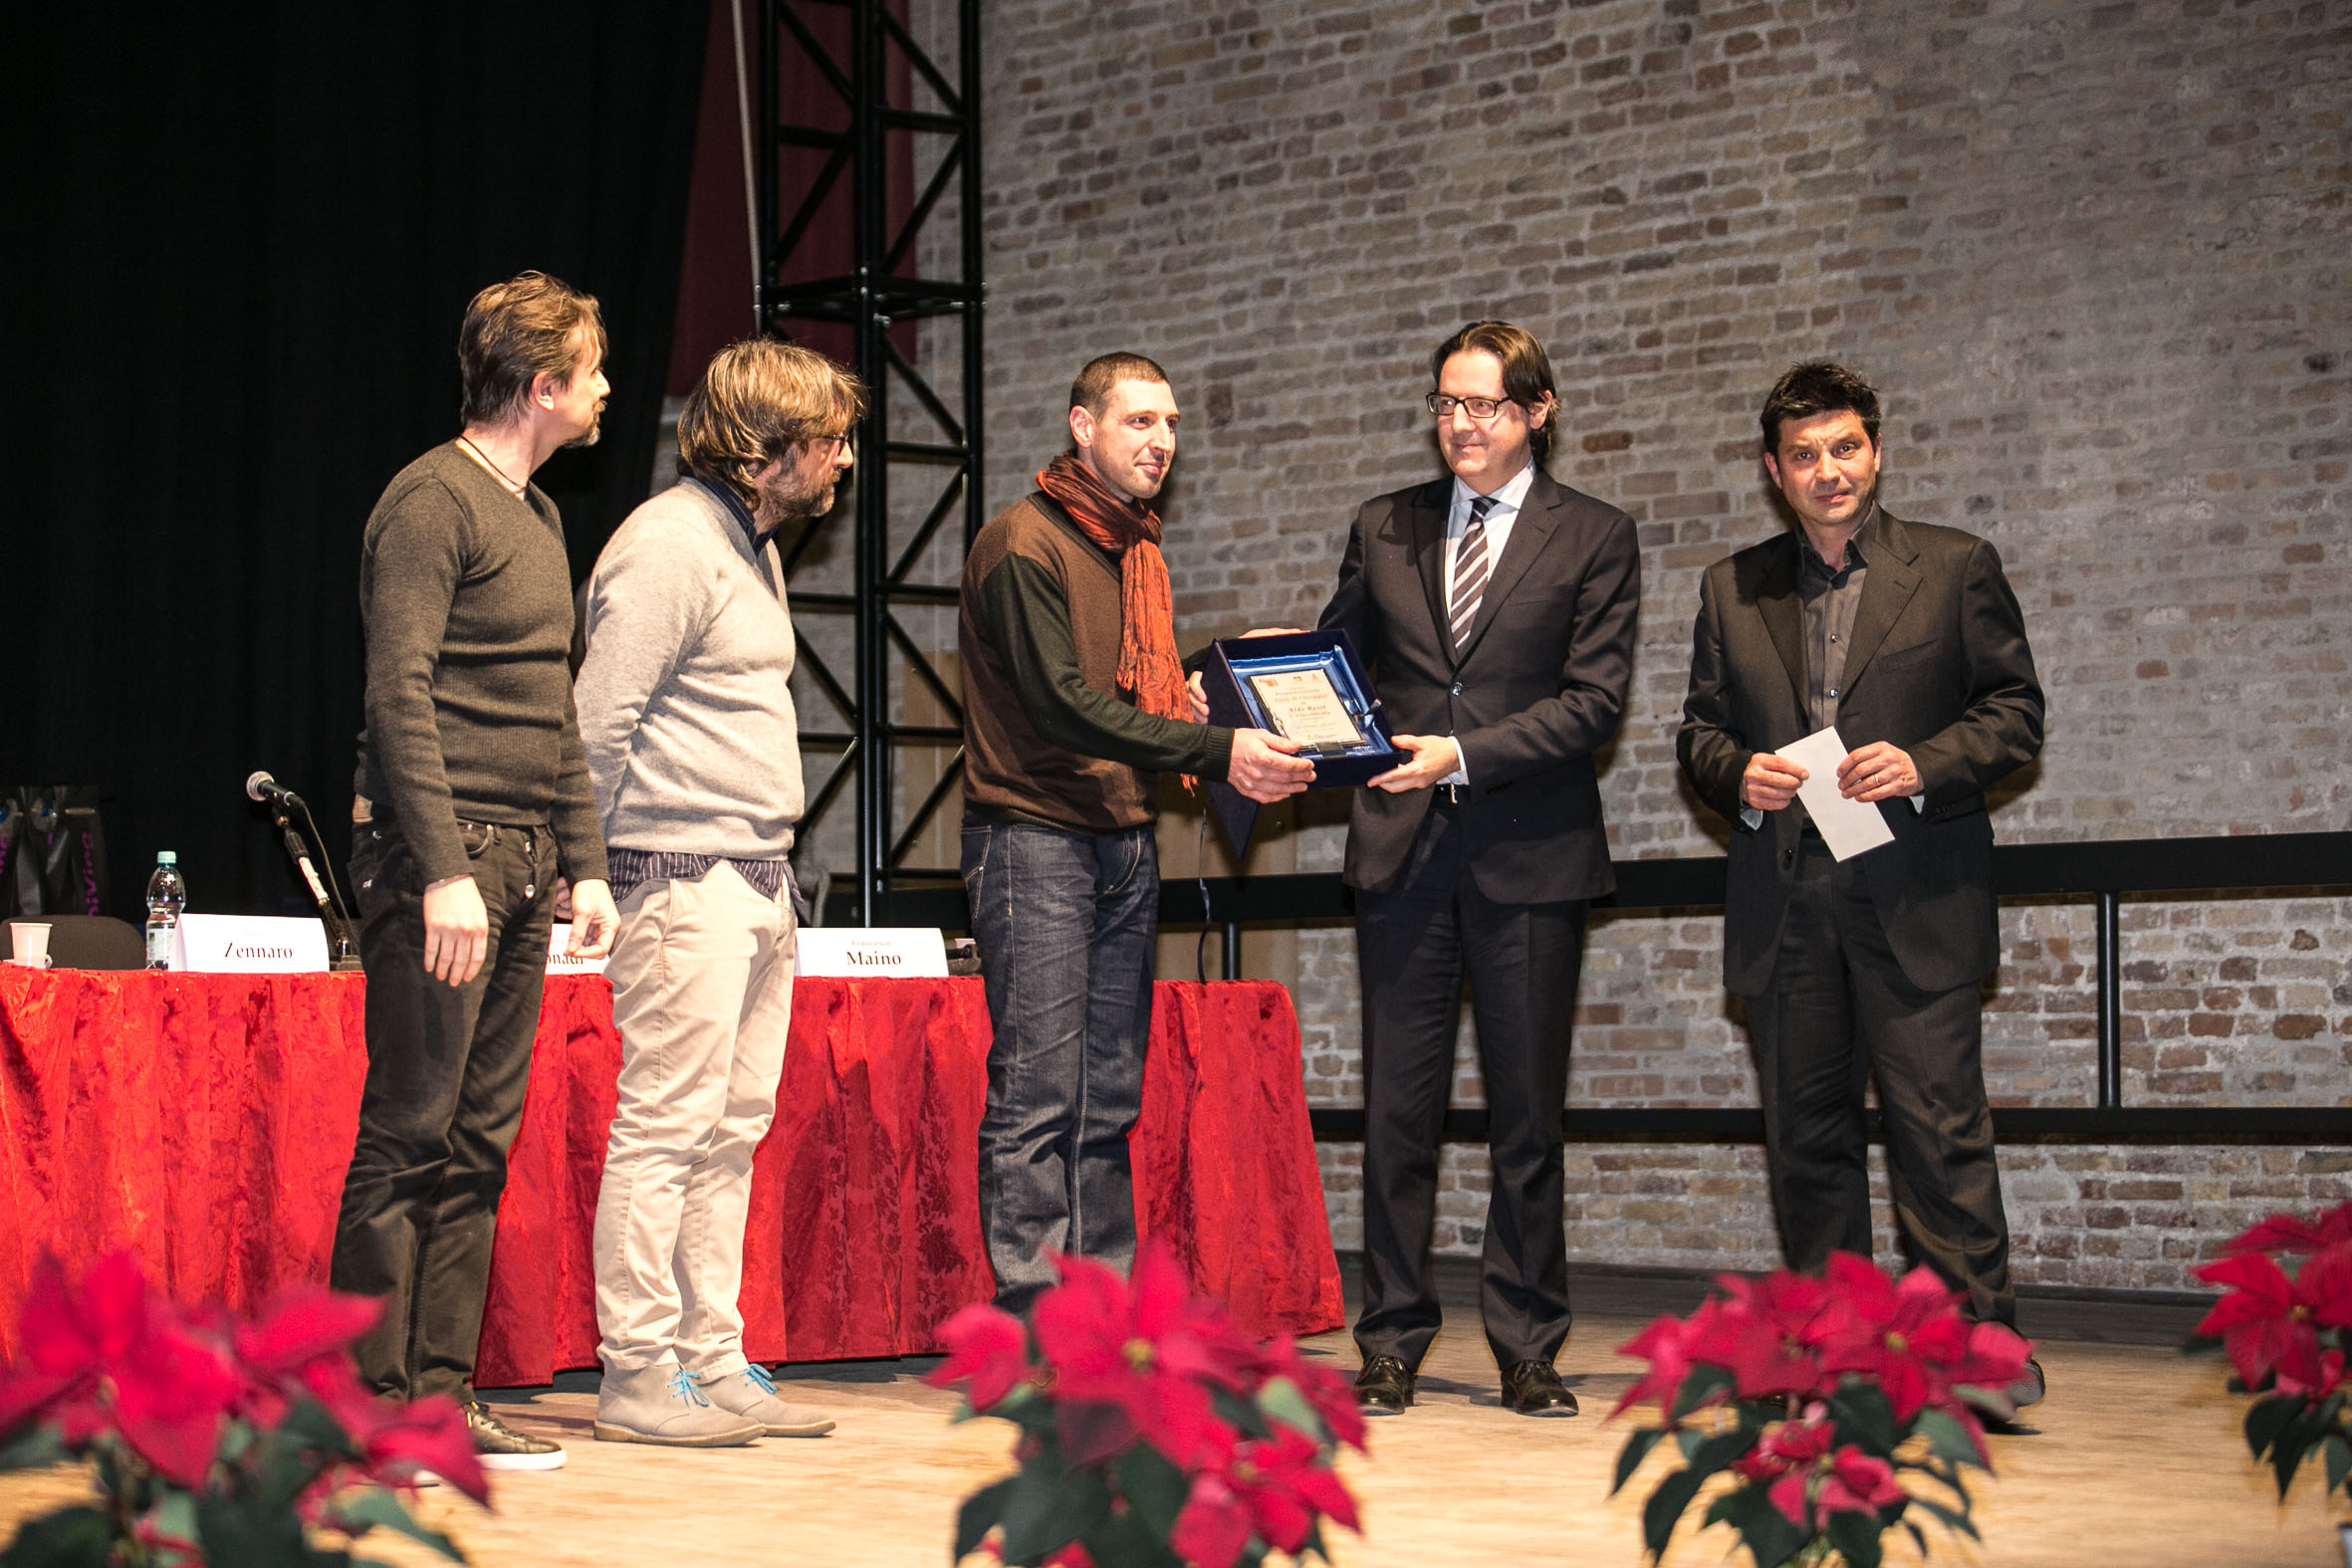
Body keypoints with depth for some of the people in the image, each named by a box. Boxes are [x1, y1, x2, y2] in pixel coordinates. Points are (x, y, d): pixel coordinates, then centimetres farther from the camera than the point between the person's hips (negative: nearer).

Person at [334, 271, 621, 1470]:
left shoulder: (537, 516, 20)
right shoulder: (430, 501, -8)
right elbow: (400, 698, -16)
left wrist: (583, 863, 17)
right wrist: (443, 870, -22)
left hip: (521, 867, 9)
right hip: (442, 856, -9)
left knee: (479, 1144, 8)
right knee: (408, 1137, -6)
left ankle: (442, 1394, 12)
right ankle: (371, 1405, -2)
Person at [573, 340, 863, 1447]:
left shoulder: (753, 543, 19)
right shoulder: (670, 545, -12)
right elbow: (600, 722, -15)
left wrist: (772, 869, 16)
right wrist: (603, 868, -11)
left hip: (759, 886, 10)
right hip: (683, 881, -10)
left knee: (730, 1136, 10)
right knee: (666, 1129, -7)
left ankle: (714, 1364, 15)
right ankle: (638, 1376, -2)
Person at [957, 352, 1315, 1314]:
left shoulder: (1139, 551, 18)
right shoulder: (1024, 542, -9)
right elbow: (1065, 704, -18)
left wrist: (1247, 746, 3)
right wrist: (1214, 750, -21)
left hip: (1125, 845, 8)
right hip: (1033, 839, -8)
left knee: (1110, 1100, 8)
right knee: (1039, 1094, -9)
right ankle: (1033, 1316, -7)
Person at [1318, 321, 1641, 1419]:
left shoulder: (1595, 538, 3)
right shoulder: (1383, 529, 13)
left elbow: (1593, 700, -6)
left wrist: (1464, 753, -17)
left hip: (1529, 854, -2)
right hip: (1401, 848, 2)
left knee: (1528, 1114, 4)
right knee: (1398, 1110, 2)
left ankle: (1526, 1350, 12)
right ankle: (1392, 1347, 9)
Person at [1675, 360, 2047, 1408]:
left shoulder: (1957, 569, 6)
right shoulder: (1733, 588, 15)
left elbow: (2014, 713, 4)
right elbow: (1700, 729, 18)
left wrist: (1924, 766, -13)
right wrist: (1739, 774, -4)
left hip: (1915, 898, -3)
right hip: (1784, 905, 4)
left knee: (1938, 1121, -9)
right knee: (1805, 1130, 6)